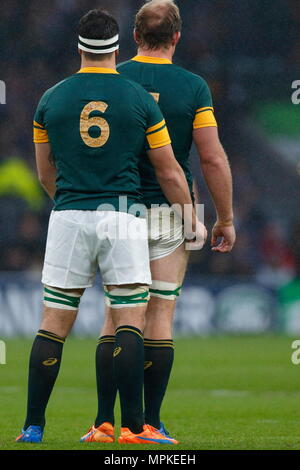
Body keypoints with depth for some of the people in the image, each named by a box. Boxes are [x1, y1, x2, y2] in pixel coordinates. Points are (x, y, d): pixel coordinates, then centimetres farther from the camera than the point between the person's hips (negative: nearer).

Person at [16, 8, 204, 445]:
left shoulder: (51, 99, 4)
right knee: (130, 322, 0)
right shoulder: (140, 100, 0)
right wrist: (192, 221, 18)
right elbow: (169, 172, 4)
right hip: (123, 217, -1)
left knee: (54, 324, 5)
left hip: (69, 216, 2)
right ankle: (133, 425, -7)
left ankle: (33, 425, 6)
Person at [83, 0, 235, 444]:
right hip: (170, 214, -1)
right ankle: (150, 423, 2)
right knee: (160, 317, 3)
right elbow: (213, 159, -7)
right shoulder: (193, 87, -5)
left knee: (116, 318, 5)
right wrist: (225, 219, 3)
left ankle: (104, 422, 0)